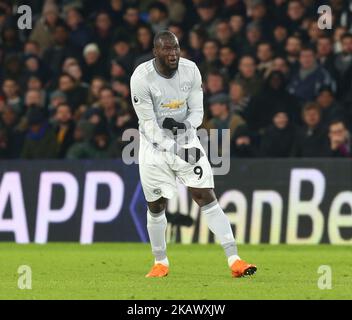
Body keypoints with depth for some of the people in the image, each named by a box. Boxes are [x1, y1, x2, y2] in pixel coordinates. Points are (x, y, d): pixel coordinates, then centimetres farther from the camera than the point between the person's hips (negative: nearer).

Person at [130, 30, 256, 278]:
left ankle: (234, 260, -11)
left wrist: (184, 125, -23)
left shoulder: (190, 70, -7)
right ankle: (161, 263, 26)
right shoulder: (141, 78, -19)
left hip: (185, 137, 2)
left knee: (207, 197, -6)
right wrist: (174, 148, -27)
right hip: (156, 144, -2)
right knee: (156, 205, 6)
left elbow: (197, 112, -1)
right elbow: (149, 123, -18)